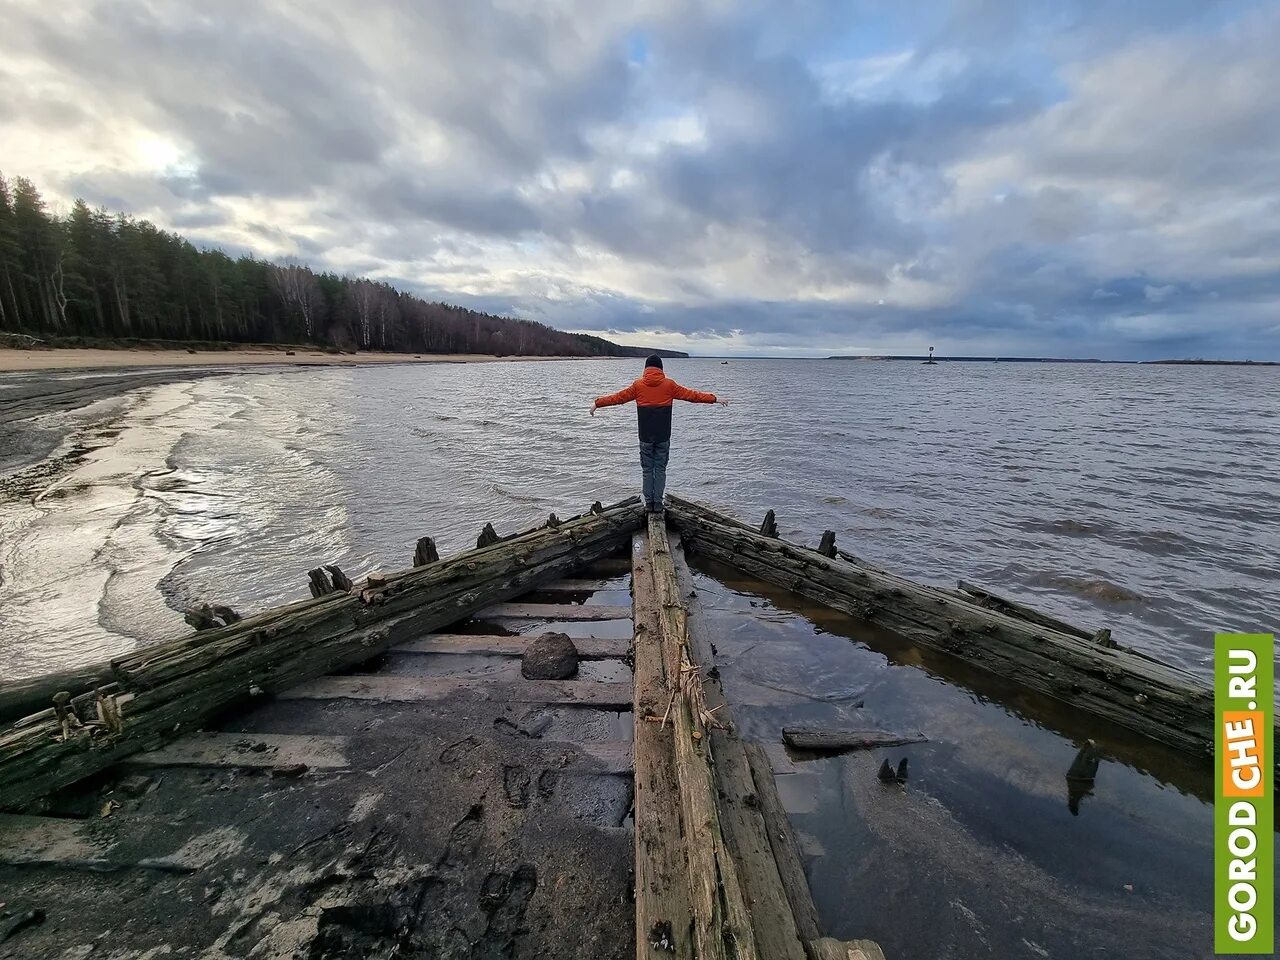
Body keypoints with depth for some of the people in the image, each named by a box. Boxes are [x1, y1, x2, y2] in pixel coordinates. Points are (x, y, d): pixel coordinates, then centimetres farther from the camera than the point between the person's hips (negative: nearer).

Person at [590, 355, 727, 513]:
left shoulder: (638, 385, 1)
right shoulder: (669, 384, 0)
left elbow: (618, 397, 7)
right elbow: (691, 395, 4)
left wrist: (598, 403, 19)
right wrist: (714, 399, 12)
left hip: (645, 436, 0)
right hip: (663, 436, 0)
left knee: (647, 470, 8)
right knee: (660, 469, 7)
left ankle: (649, 503, 9)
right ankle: (658, 503, 6)